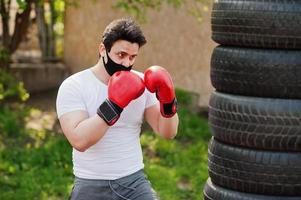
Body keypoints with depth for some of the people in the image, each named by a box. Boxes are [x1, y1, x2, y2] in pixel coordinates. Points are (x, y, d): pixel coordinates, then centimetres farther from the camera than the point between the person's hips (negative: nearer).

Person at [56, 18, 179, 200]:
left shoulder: (141, 83, 1)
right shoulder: (73, 86, -10)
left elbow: (168, 132, 0)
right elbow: (79, 140, -23)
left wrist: (168, 101, -17)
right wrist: (113, 104, -29)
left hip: (135, 181, 3)